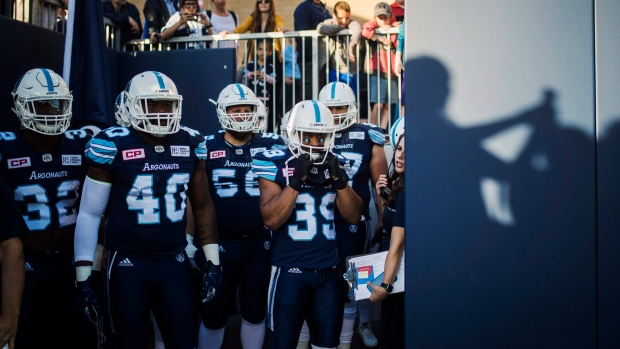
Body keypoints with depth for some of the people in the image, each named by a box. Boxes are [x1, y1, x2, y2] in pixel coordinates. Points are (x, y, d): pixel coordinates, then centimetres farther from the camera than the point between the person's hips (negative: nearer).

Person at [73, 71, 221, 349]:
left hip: (175, 262, 3)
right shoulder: (113, 146, -10)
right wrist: (83, 278, -6)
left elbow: (202, 206, 10)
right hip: (127, 263, -3)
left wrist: (212, 262, 7)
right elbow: (90, 214, -4)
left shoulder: (191, 144, 1)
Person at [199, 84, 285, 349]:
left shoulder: (272, 146, 1)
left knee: (255, 313, 15)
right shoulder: (207, 148, -2)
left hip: (260, 243, 2)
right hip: (220, 244, -1)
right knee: (214, 316, 8)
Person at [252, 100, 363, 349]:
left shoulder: (335, 164, 6)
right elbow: (271, 219, -15)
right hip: (290, 271, -4)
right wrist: (296, 181, -22)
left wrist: (339, 180, -10)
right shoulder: (275, 163, -7)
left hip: (329, 270, 4)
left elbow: (353, 217, 3)